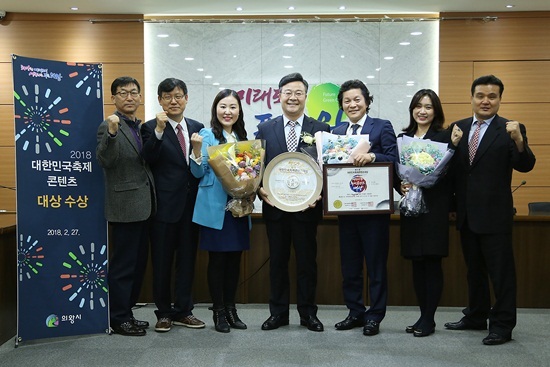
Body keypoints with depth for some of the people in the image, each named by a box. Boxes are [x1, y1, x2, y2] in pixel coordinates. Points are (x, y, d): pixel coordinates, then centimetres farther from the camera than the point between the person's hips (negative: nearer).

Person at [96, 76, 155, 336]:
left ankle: (126, 312, 26)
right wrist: (112, 133, -34)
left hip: (143, 206, 8)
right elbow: (105, 161, -22)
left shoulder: (142, 127, 15)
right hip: (125, 207, -8)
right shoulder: (109, 127, -8)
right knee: (123, 265, 0)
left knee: (138, 263, 15)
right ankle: (119, 319, 11)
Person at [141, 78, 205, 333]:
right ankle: (164, 312, 19)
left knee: (187, 259, 11)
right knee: (162, 261, 6)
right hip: (165, 204, -4)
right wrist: (159, 130, -28)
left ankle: (183, 311, 23)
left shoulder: (197, 127, 10)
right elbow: (148, 158, -18)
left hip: (191, 204, 4)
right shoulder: (151, 128, -2)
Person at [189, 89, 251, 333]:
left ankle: (230, 309, 21)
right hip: (215, 207, -5)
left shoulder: (242, 138, 14)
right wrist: (197, 149, -21)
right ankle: (218, 312, 12)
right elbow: (198, 173, -6)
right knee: (217, 258, 1)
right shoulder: (207, 135, -2)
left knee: (235, 258, 10)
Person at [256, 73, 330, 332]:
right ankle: (278, 312, 21)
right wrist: (260, 189, -11)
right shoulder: (265, 129, 6)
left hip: (307, 207, -1)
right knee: (277, 261, 10)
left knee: (307, 260, 7)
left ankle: (308, 313, 20)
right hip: (275, 206, 1)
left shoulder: (321, 130, 2)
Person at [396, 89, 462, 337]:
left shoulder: (444, 137, -2)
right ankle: (423, 315, 20)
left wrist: (454, 145, -22)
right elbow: (395, 171, 12)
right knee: (417, 263, 9)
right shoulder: (403, 138, 11)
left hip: (435, 207, -4)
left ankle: (429, 320, 8)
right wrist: (401, 186, -7)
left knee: (432, 262, -1)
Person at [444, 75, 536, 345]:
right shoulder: (459, 128, 7)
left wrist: (518, 140, -29)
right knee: (474, 269, 18)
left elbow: (525, 166, -16)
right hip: (467, 213, 6)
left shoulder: (510, 129, -6)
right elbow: (453, 167, 10)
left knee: (501, 270, 2)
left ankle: (502, 325, 13)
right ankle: (476, 317, 32)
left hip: (494, 214, -5)